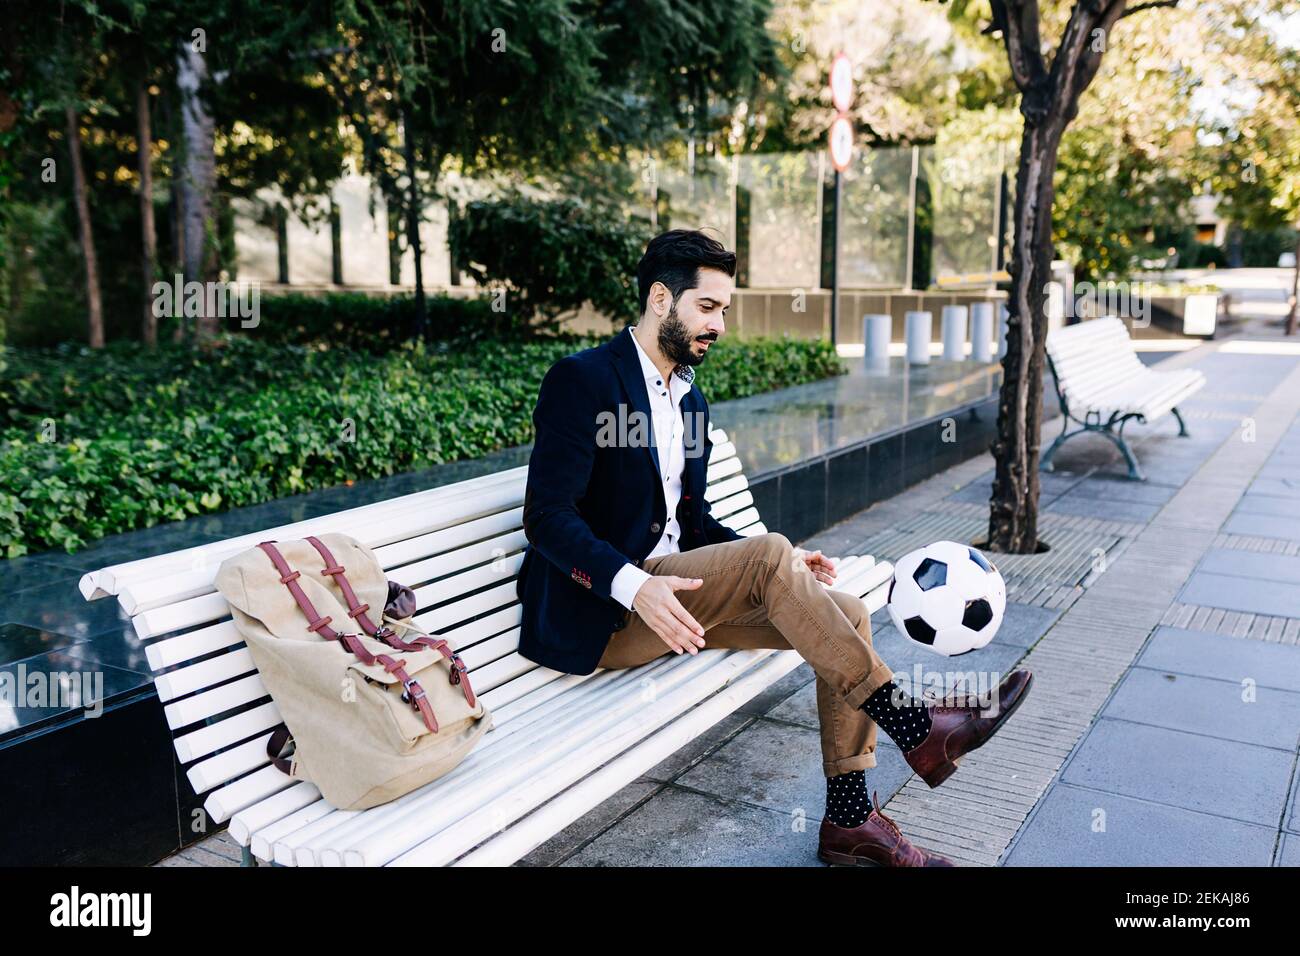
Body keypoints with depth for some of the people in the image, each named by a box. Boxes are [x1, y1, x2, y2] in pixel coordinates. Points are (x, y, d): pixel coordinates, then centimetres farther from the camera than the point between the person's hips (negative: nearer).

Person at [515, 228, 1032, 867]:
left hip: (670, 590, 8)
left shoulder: (688, 397, 16)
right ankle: (914, 727, -19)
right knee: (769, 555, -29)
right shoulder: (581, 380, -10)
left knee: (848, 614, -7)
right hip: (598, 615, -8)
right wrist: (635, 585, -33)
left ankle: (848, 818, -1)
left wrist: (780, 568, 1)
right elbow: (547, 517, -17)